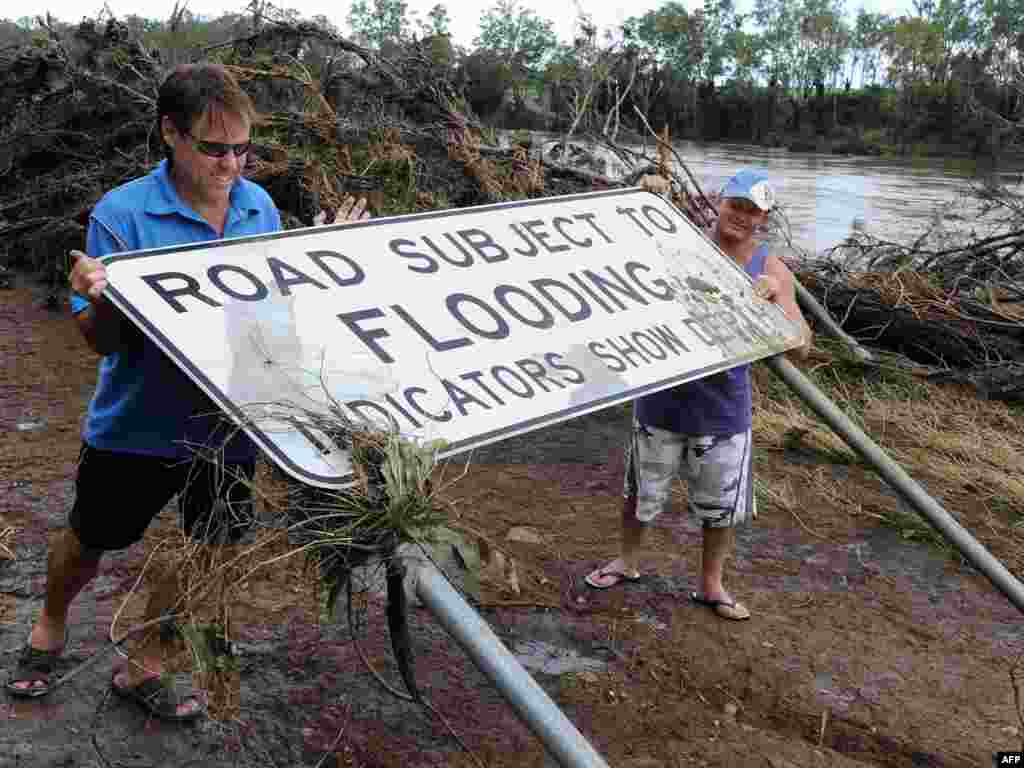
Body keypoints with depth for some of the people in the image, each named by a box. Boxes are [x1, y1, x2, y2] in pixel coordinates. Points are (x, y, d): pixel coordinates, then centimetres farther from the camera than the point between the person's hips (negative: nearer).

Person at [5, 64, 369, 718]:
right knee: (90, 542, 19)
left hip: (231, 423, 4)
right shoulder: (122, 214, -16)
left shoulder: (260, 207, -2)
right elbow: (105, 342, -14)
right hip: (137, 425, -3)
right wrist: (98, 298, -36)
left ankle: (144, 668, 39)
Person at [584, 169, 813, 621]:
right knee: (642, 492, 16)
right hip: (662, 398, -1)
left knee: (721, 504, 14)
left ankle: (710, 585, 37)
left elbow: (800, 348, -11)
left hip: (723, 408, 1)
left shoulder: (771, 271, -5)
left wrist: (776, 296, -28)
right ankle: (627, 562, 42)